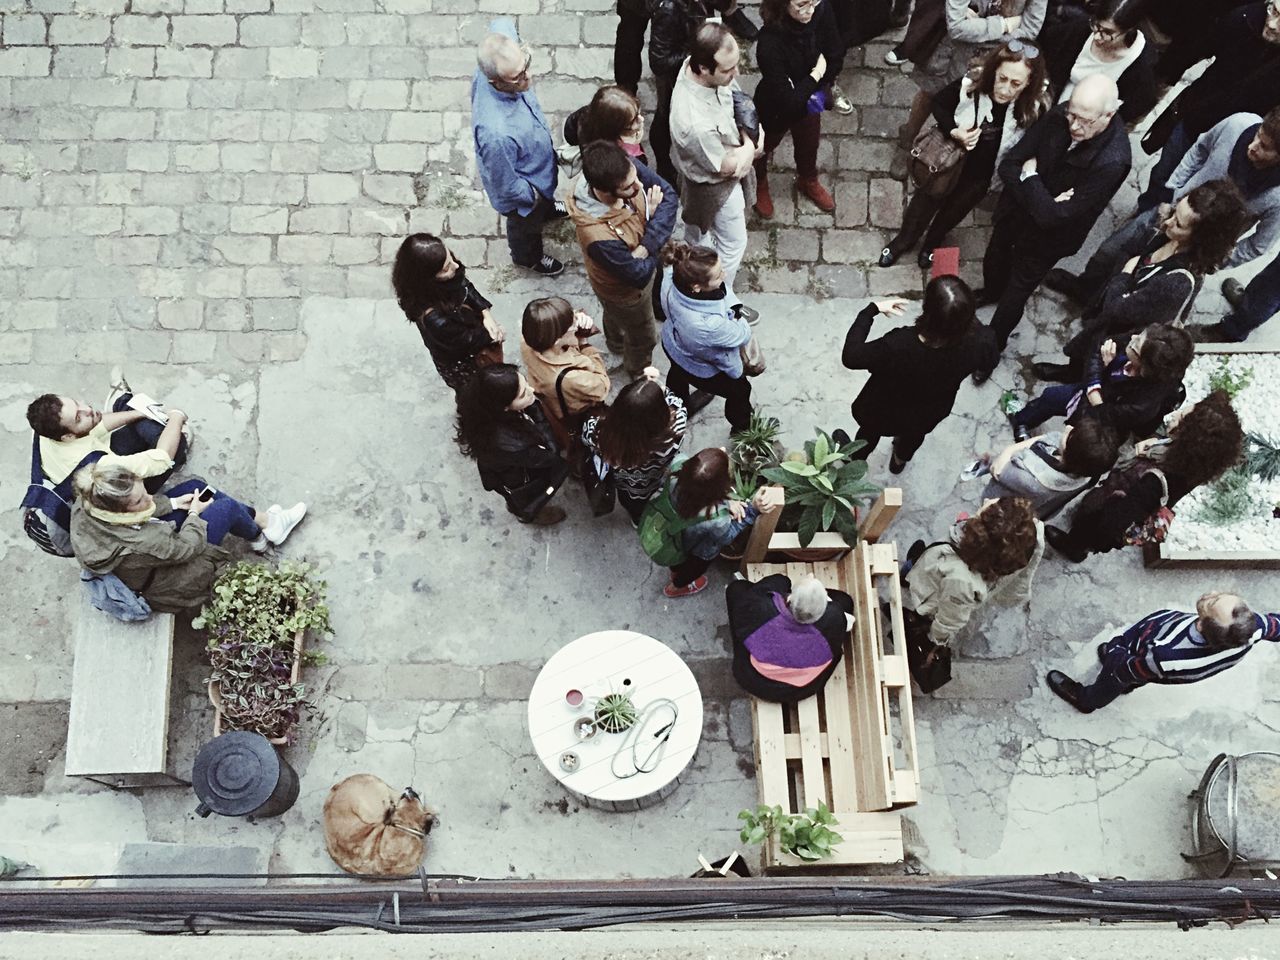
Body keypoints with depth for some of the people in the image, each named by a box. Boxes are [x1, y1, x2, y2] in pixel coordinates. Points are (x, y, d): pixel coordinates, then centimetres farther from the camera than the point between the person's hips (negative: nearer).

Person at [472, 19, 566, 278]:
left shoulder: (494, 66, -31)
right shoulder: (496, 132, -51)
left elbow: (502, 23, -6)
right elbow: (506, 186, -32)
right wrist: (533, 196, -14)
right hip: (522, 192, -6)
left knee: (543, 200, 39)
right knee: (527, 226, 29)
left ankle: (546, 209, 75)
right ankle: (528, 257, 63)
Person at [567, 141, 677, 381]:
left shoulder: (625, 169, -33)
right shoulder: (599, 237, -48)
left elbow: (668, 194, -24)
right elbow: (641, 275, -33)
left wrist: (646, 245, -36)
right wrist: (651, 215, -26)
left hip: (641, 260, 6)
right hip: (625, 290, -6)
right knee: (643, 336, 25)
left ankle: (616, 342, 71)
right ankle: (639, 375, 58)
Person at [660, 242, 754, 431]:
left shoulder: (673, 274, -36)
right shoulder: (709, 325, -50)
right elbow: (742, 335, -26)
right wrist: (736, 318, -8)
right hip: (703, 370, -5)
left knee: (678, 374, 39)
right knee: (740, 391, 28)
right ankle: (741, 430, 58)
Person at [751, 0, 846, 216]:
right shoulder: (770, 44, -42)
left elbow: (836, 59, -12)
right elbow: (788, 102, -36)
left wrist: (815, 92, -19)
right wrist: (816, 75, -26)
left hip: (808, 100, 4)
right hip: (775, 109, -4)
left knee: (809, 145, 31)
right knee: (763, 148, 27)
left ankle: (808, 181, 63)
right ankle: (758, 185, 60)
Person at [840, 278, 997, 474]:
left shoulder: (899, 345, -46)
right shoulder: (977, 345, -36)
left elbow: (851, 357, -30)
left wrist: (872, 309, -22)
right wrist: (962, 318, -6)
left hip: (882, 414, -2)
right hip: (927, 418, 2)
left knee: (869, 434, 34)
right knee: (914, 435, 39)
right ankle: (900, 460, 69)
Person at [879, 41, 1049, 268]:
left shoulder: (1033, 110, -30)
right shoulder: (969, 87, -32)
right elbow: (938, 104, -12)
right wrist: (953, 131, -27)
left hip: (981, 176, 1)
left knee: (953, 213, 29)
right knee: (924, 203, 25)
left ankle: (932, 242, 61)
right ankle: (904, 240, 56)